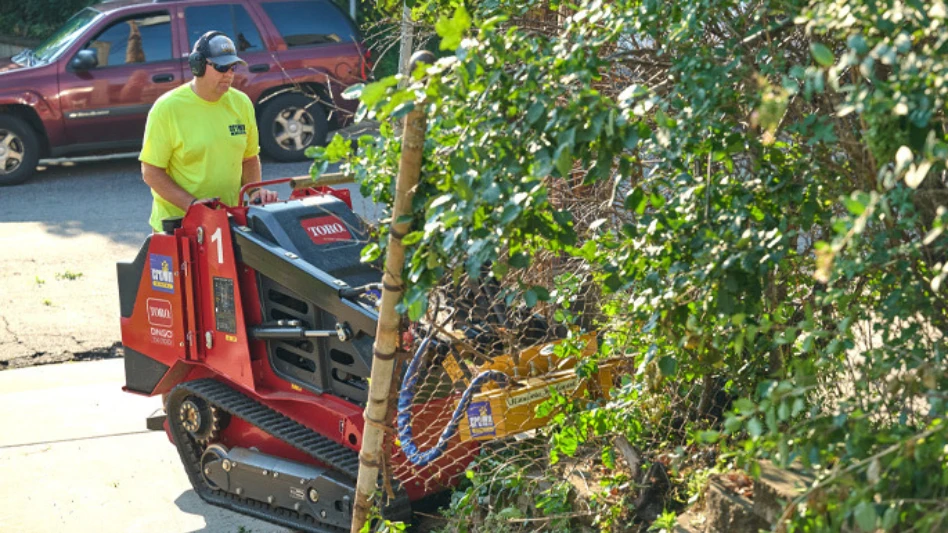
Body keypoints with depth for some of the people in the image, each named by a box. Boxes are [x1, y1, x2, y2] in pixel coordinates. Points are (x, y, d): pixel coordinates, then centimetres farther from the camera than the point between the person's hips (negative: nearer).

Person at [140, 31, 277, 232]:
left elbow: (250, 157, 17)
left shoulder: (241, 103, 5)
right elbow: (151, 172, -10)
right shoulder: (167, 108, -10)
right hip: (177, 222, -4)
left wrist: (254, 191, -3)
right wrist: (192, 204, -20)